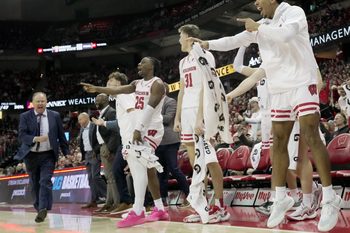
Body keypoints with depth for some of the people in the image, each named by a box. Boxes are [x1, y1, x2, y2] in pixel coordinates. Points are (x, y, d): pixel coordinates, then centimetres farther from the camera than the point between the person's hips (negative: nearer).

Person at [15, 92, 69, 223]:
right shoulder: (25, 117, 0)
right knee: (35, 185, 9)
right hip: (31, 155, 1)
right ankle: (40, 209, 21)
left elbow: (61, 136, 7)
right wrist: (35, 139, -29)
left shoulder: (55, 116, 3)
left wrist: (66, 153, 7)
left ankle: (43, 209, -18)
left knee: (45, 182, -15)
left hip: (48, 155, -1)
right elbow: (21, 135, -11)